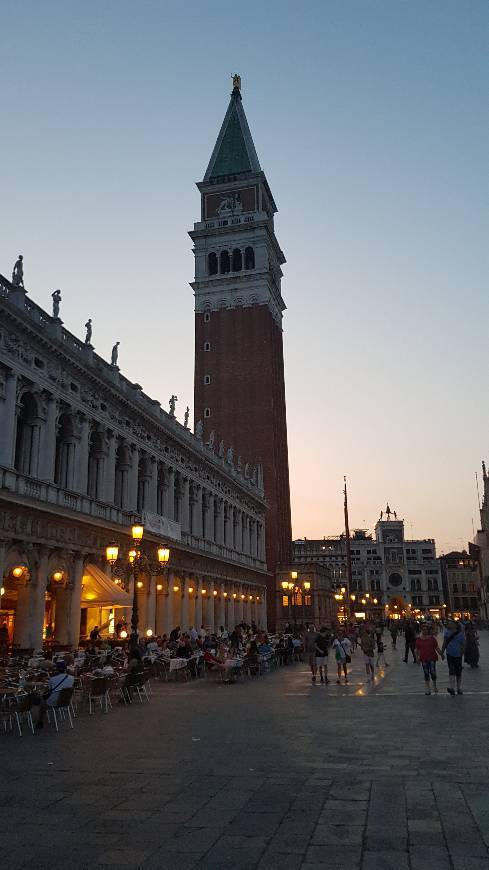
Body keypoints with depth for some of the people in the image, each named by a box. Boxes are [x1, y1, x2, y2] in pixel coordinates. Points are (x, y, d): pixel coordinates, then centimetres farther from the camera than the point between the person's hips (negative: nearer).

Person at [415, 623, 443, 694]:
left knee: (433, 672, -7)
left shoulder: (432, 638, 2)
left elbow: (437, 648, 2)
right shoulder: (418, 639, 4)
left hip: (432, 658, -1)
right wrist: (417, 657, -1)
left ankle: (435, 687, 18)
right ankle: (427, 689, 12)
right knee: (426, 674, 4)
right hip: (424, 659, 1)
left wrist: (441, 654, -7)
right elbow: (417, 650, 8)